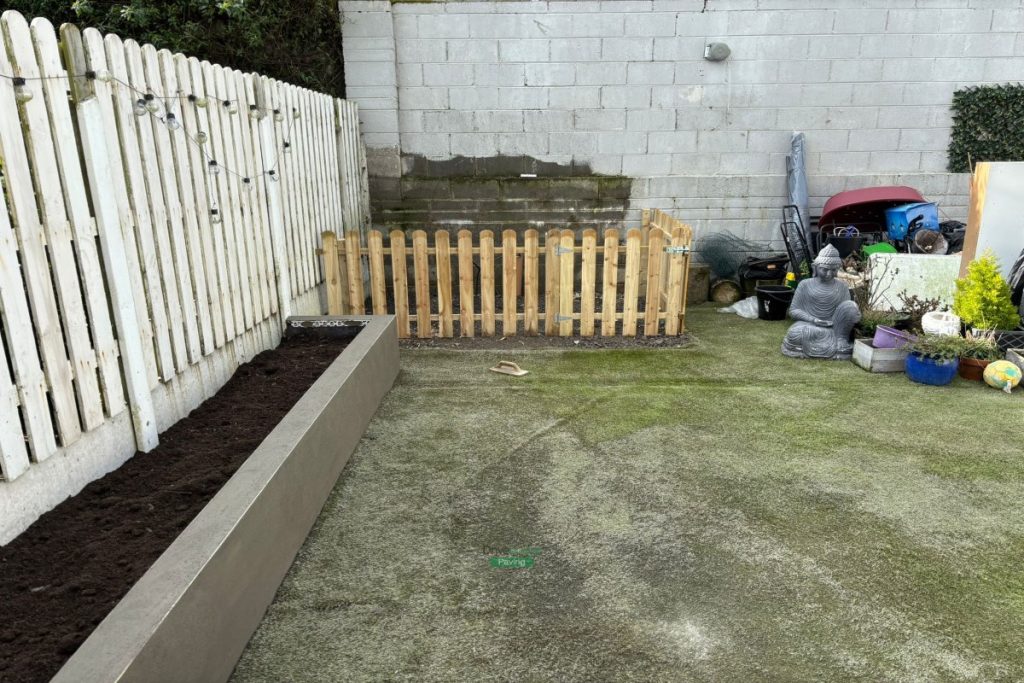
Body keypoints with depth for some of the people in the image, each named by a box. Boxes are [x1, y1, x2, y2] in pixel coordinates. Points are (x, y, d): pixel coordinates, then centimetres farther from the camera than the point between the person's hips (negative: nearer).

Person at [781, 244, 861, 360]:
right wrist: (813, 320, -17)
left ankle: (840, 340, -13)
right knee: (795, 333, -37)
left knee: (850, 305, -24)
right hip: (809, 325, -1)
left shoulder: (842, 287, 8)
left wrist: (855, 317, -21)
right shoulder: (805, 285, 2)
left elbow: (848, 311, 5)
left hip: (833, 327, 2)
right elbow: (793, 310, 0)